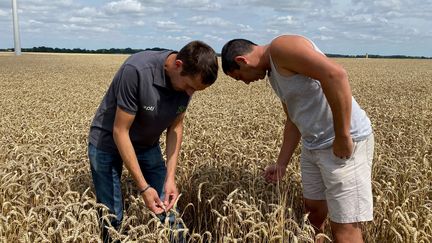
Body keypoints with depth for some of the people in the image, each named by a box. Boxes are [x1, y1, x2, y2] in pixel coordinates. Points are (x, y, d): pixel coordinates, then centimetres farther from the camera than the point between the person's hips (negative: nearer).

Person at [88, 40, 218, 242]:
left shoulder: (188, 80, -15)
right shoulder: (136, 70, -33)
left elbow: (176, 126, -5)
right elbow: (120, 131, -28)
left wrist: (170, 177, -14)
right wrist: (144, 187, -26)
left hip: (147, 145, 5)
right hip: (108, 143, -4)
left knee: (167, 209, 0)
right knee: (112, 216, -2)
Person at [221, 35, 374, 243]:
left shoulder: (281, 47, -16)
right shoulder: (274, 74, 14)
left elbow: (336, 75, -29)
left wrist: (343, 136, -24)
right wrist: (281, 164, 18)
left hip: (346, 143, -10)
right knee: (313, 211, 20)